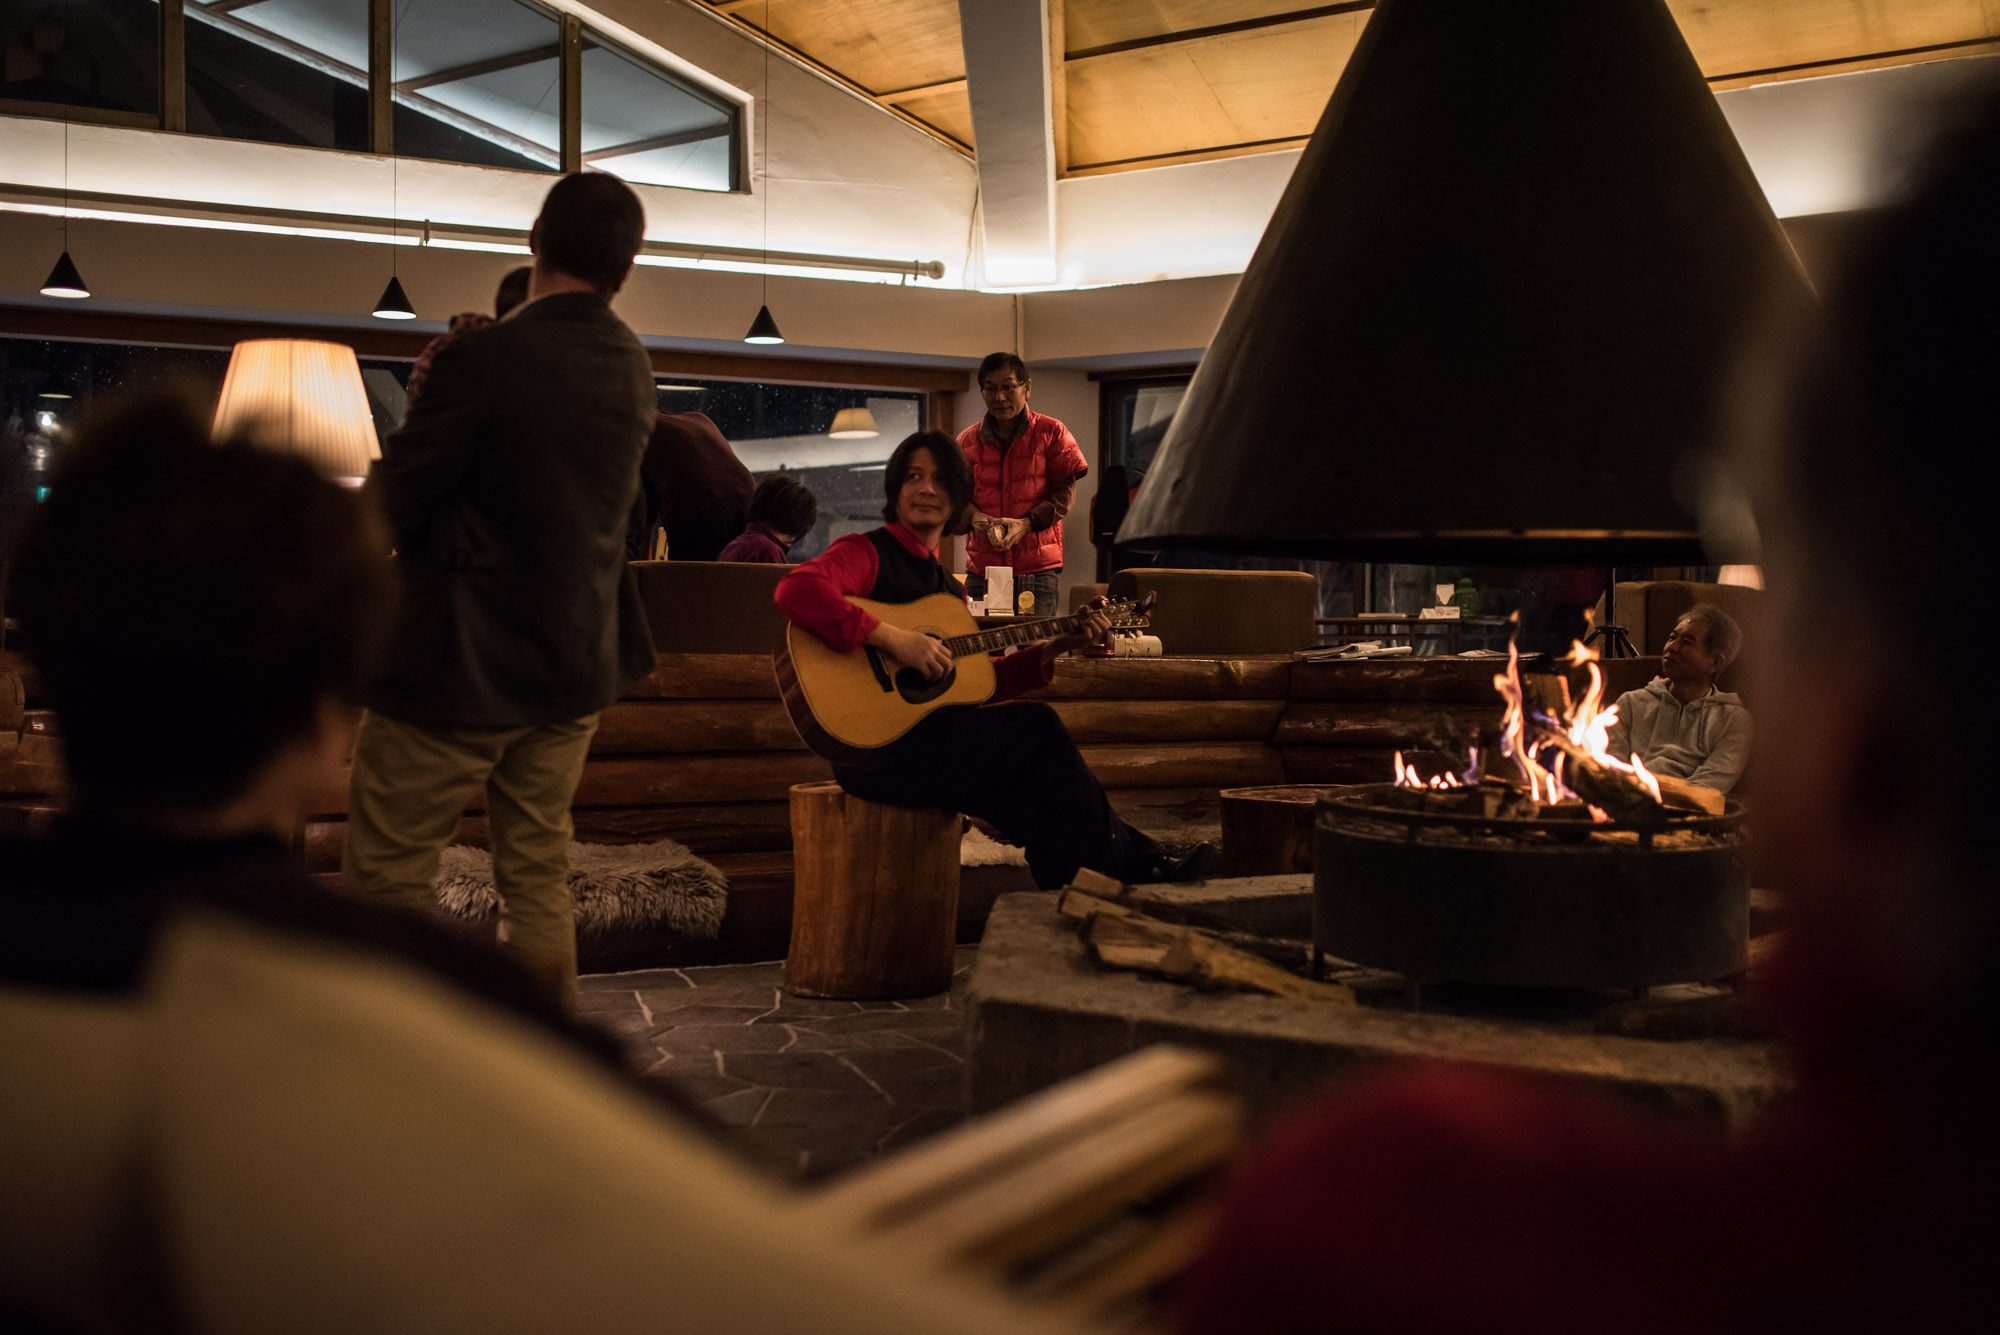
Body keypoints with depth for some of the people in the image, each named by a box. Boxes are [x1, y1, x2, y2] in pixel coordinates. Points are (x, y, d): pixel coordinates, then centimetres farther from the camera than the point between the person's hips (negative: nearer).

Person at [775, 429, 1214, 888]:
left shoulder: (949, 587, 20)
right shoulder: (865, 553, -5)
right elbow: (796, 590, -26)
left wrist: (1056, 648, 12)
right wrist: (892, 638, -29)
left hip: (933, 738, 8)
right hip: (874, 747, -8)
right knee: (1033, 727, -15)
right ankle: (1134, 867, -2)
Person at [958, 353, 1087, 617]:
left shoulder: (1051, 433, 5)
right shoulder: (968, 441, 12)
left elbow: (1065, 492, 0)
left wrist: (1027, 523, -14)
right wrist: (975, 517, -12)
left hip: (1038, 568, -2)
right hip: (982, 568, 2)